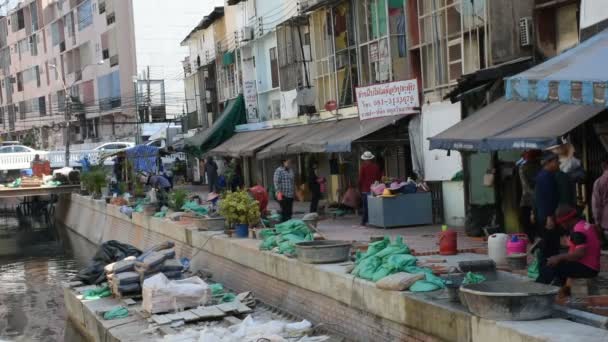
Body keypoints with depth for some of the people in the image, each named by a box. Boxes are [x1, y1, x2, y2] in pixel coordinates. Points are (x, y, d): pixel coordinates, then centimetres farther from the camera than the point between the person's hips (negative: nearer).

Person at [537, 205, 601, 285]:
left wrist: (559, 257, -20)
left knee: (550, 267, -13)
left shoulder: (578, 231, -19)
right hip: (591, 267, 10)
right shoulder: (586, 225, 11)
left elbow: (580, 253, -29)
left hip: (586, 268, -10)